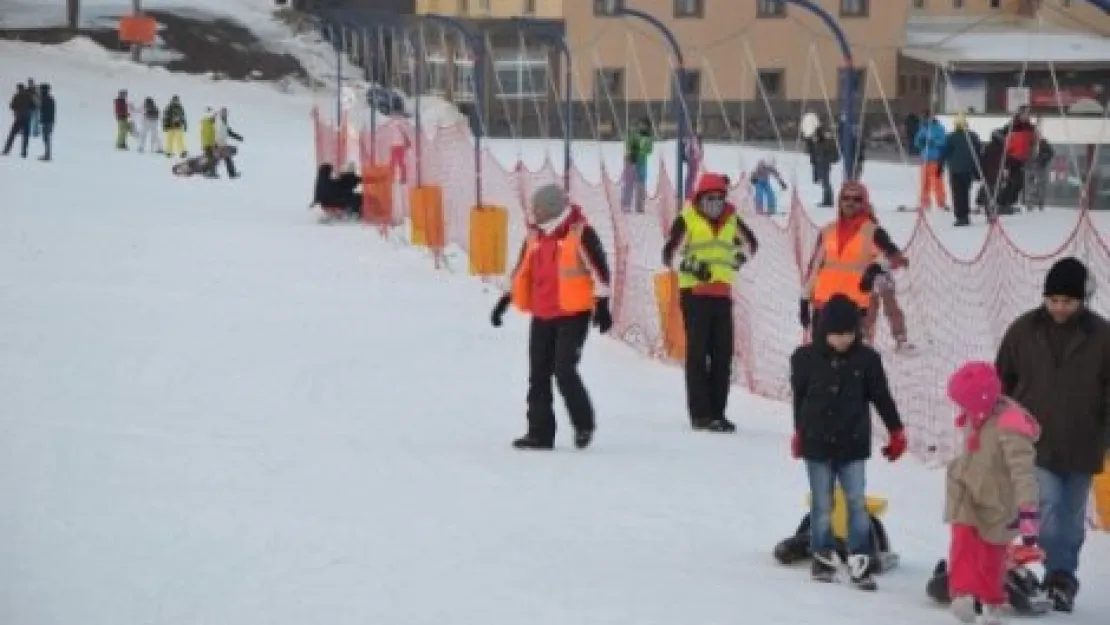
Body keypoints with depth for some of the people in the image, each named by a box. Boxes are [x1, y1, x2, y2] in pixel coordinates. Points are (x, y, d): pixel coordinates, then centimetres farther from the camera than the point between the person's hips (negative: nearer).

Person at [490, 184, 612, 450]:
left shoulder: (581, 233, -10)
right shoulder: (535, 236, 11)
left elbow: (599, 270, -10)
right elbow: (522, 272, 22)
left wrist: (602, 305, -13)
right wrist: (505, 301, 23)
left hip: (573, 314, -7)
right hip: (542, 316, 7)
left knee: (564, 370, -14)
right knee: (539, 374, 6)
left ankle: (584, 423, 5)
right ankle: (540, 431, 12)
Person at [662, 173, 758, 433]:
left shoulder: (731, 220, 10)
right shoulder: (687, 219, -5)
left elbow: (751, 243, 26)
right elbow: (669, 252, -12)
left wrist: (736, 261, 12)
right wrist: (692, 266, -23)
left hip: (722, 292, 5)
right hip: (694, 292, -5)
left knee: (723, 353, 5)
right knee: (698, 352, -5)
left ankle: (717, 412, 13)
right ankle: (700, 414, -2)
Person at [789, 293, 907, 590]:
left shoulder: (866, 359, -4)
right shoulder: (805, 358, -5)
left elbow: (882, 397, 5)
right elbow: (799, 398, 8)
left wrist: (896, 432, 6)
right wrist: (799, 433, 16)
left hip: (852, 446, 0)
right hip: (817, 445, 0)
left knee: (857, 503, -3)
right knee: (822, 505, 7)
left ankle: (860, 562, 0)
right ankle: (823, 557, 18)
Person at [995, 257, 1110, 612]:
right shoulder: (1024, 330, -1)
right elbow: (1002, 382, 9)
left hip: (1080, 447, 1)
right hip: (1035, 443, -1)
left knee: (1071, 517, 10)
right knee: (1048, 507, -13)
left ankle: (1062, 579, 21)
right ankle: (1060, 577, -7)